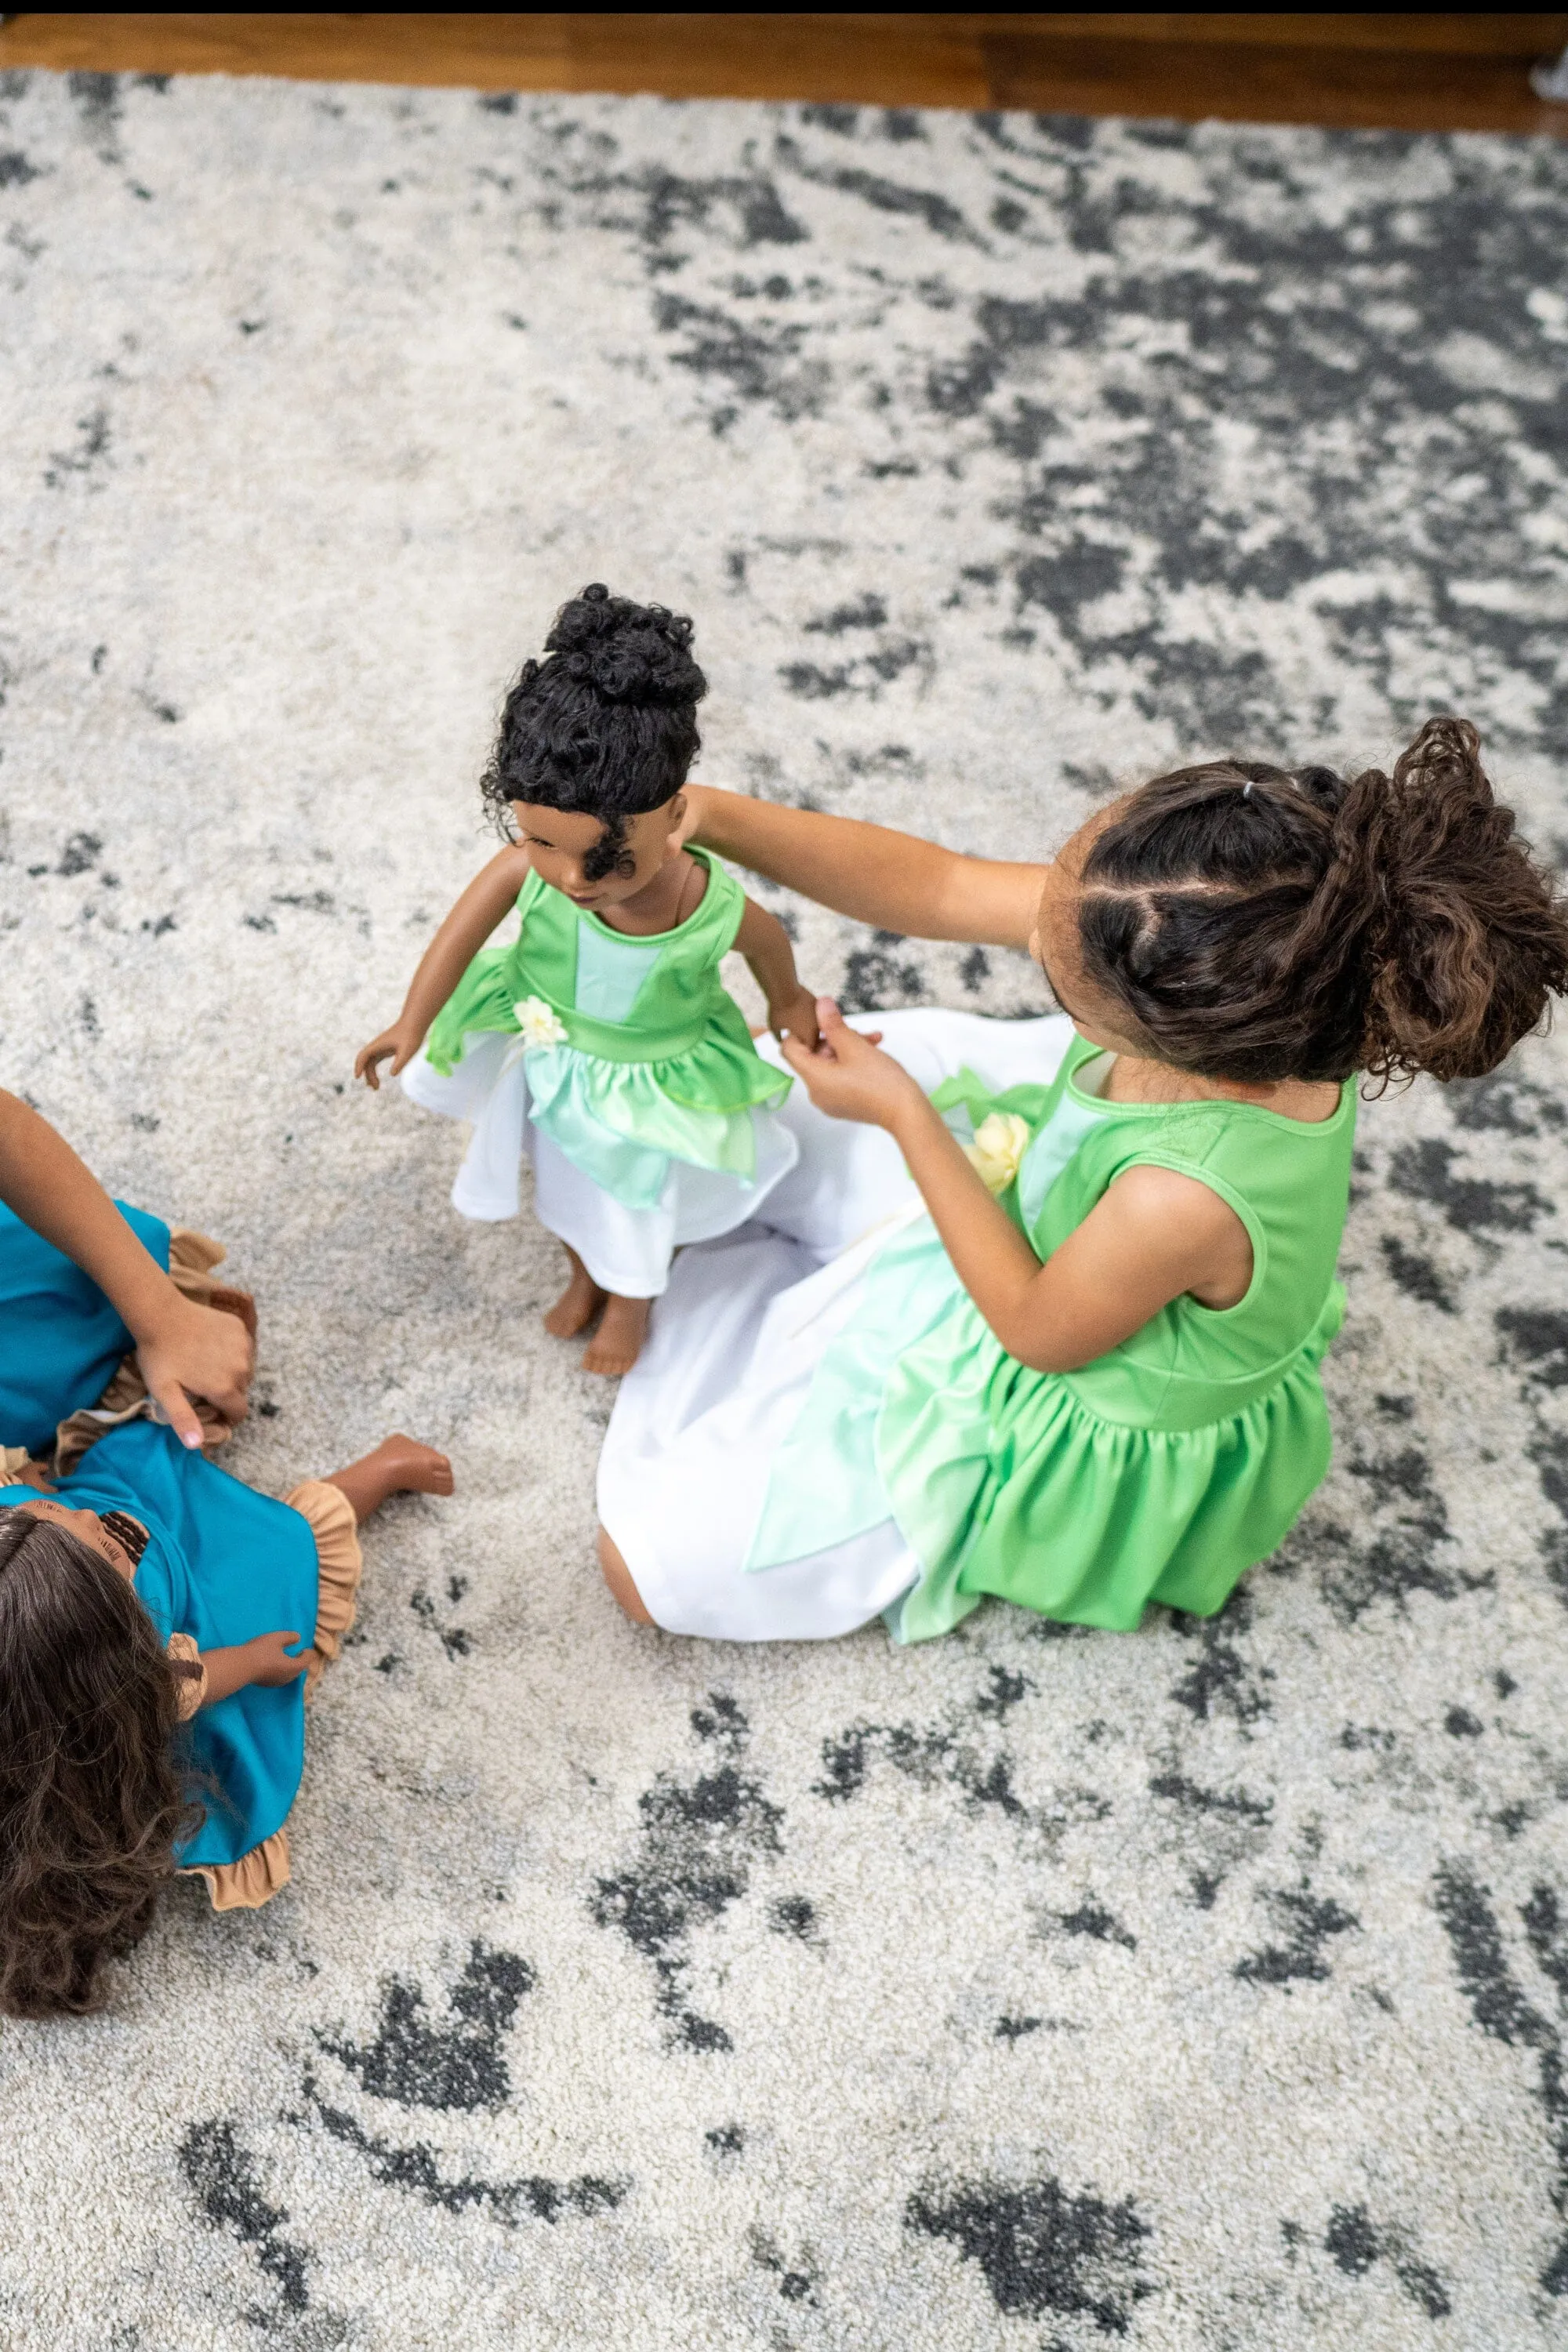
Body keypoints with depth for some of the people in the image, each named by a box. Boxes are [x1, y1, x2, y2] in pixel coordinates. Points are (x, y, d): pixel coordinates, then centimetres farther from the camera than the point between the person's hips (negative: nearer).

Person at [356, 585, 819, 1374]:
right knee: (568, 1178, 31)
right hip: (554, 1054, 3)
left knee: (640, 1198, 26)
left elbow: (766, 941, -16)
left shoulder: (710, 909, -39)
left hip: (653, 1079, -2)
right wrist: (411, 1024, -15)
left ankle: (630, 1300, 60)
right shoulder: (529, 869, -36)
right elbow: (464, 929, -19)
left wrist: (788, 1001, 4)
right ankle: (584, 1272, 65)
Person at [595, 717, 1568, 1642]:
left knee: (651, 1561, 3)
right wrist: (711, 813, -28)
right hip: (1044, 1222, 6)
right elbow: (937, 888, -20)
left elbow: (1036, 1332, -24)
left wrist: (902, 1111, -23)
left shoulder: (1183, 1202, -48)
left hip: (1074, 1421, -6)